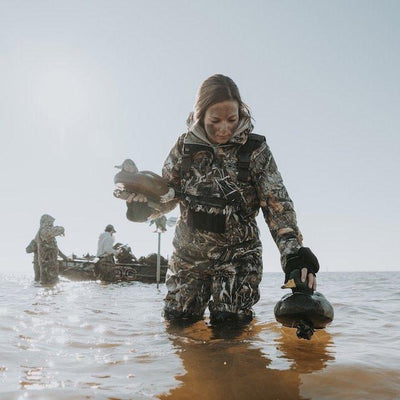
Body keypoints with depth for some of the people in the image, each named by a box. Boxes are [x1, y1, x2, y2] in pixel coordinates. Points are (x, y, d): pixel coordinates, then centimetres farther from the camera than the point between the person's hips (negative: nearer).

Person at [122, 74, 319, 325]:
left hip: (239, 254, -2)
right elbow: (166, 192, 4)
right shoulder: (185, 146, -2)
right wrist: (143, 205, -20)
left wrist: (294, 253, -29)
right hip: (189, 254, 3)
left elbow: (277, 204, -15)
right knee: (177, 320, 7)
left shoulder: (255, 150, -9)